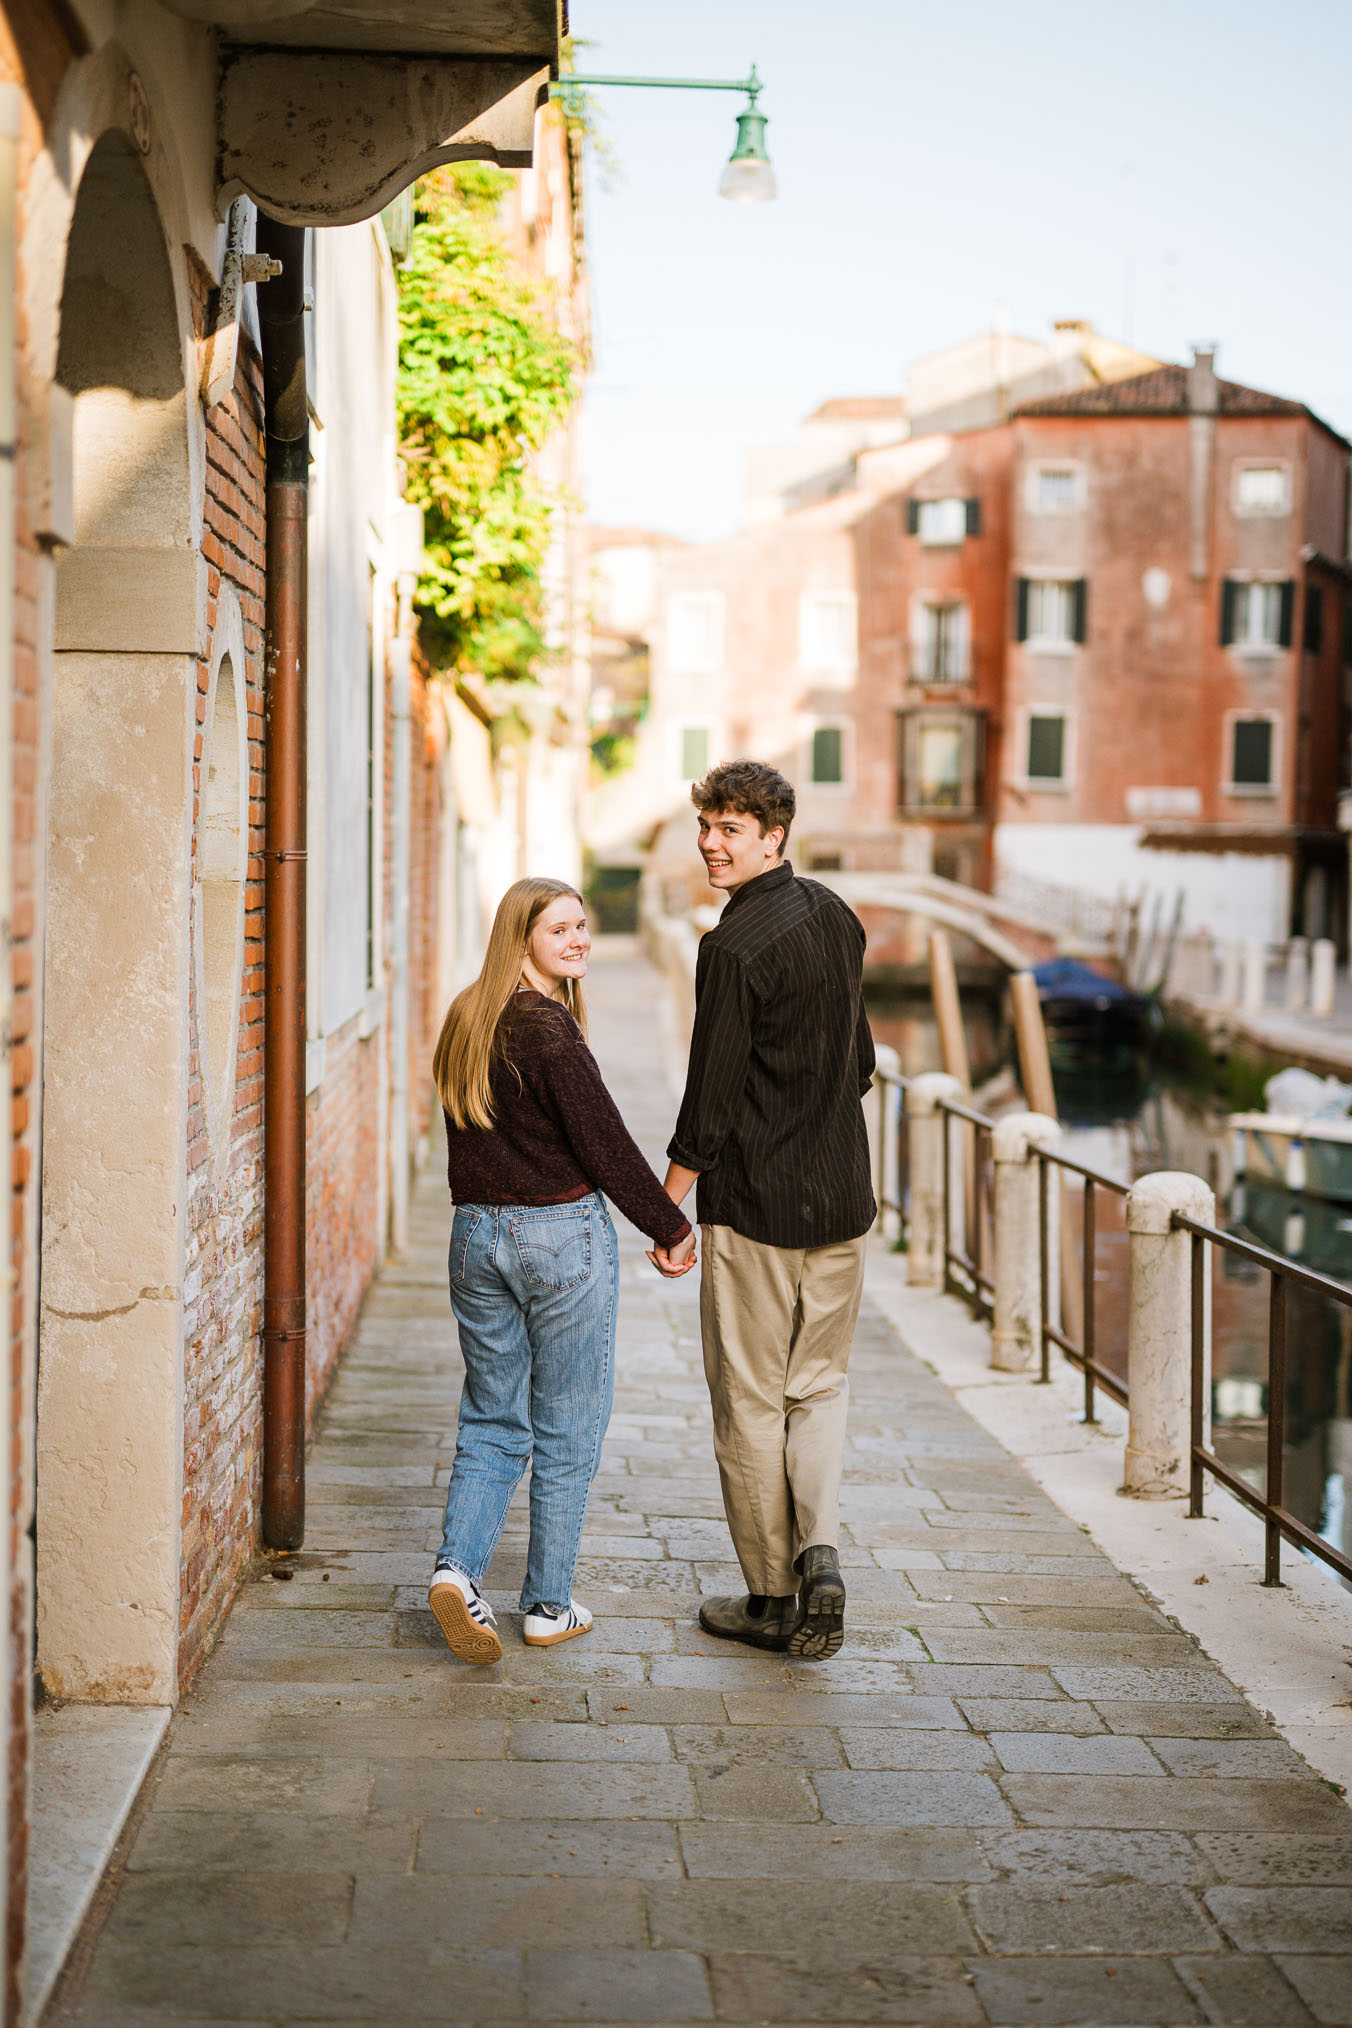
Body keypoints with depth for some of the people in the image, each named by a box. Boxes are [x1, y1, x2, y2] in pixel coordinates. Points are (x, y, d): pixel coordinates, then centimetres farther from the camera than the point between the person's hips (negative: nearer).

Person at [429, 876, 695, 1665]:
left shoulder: (465, 1022, 7)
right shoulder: (548, 1030, -17)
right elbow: (605, 1147, -16)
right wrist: (673, 1228, -5)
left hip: (477, 1234, 7)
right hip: (563, 1237, -7)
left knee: (492, 1421, 14)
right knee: (567, 1430, 6)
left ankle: (459, 1566, -3)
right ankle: (549, 1606, 14)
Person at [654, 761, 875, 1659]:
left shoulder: (735, 947, -16)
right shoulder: (837, 918, 8)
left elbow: (711, 1097, -16)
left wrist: (667, 1208, -8)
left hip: (753, 1205, -7)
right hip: (842, 1199, 7)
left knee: (750, 1401, 5)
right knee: (820, 1384, 16)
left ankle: (772, 1598, 12)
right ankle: (821, 1548, -3)